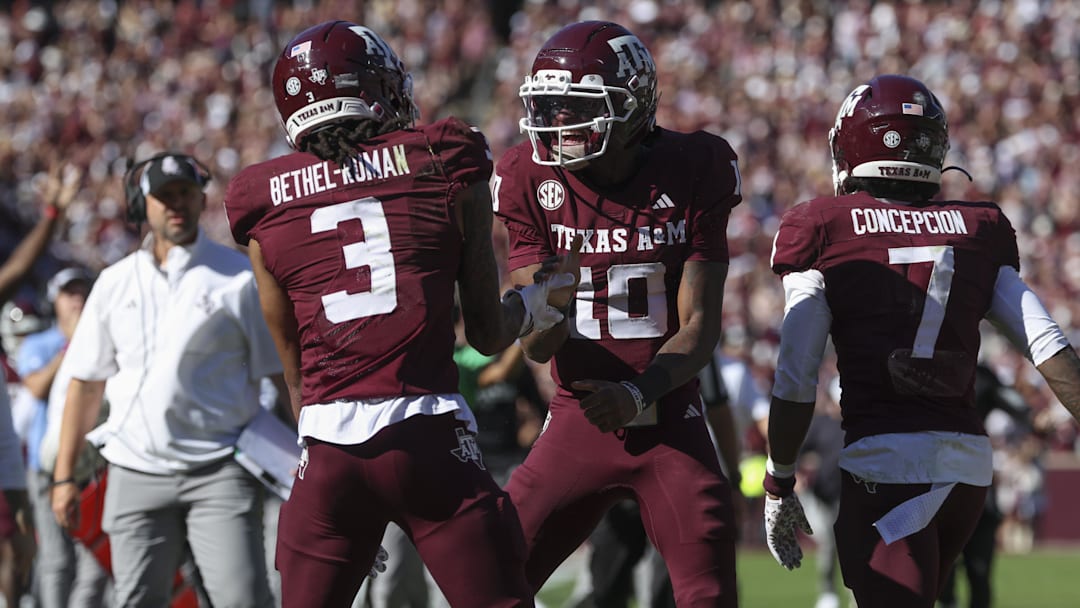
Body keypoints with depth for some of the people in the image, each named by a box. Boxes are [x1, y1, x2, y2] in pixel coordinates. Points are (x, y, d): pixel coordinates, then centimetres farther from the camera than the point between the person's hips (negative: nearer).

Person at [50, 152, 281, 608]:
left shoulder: (238, 277, 2)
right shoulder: (114, 283, 13)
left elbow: (284, 374, -1)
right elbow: (86, 383, 16)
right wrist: (64, 475, 11)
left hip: (218, 471, -3)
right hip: (137, 475, 3)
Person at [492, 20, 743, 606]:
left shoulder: (691, 173, -7)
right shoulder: (533, 181, -3)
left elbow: (699, 328, -7)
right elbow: (535, 346, -4)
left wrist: (638, 393, -25)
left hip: (669, 424, -1)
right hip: (577, 423, 2)